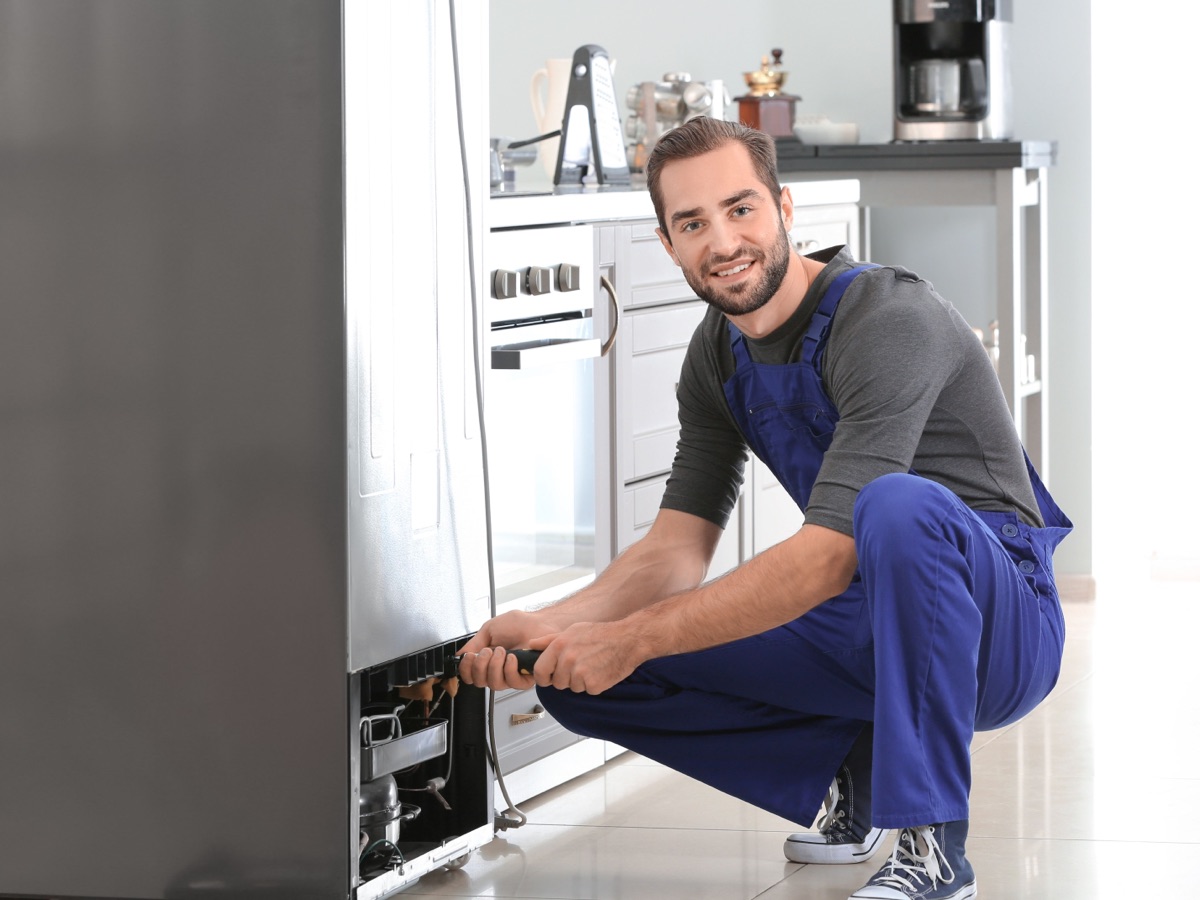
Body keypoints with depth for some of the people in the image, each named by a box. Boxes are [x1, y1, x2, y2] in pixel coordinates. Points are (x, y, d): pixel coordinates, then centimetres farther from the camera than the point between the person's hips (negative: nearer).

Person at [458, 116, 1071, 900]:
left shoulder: (887, 320, -22)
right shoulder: (718, 354, 4)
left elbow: (830, 557, -29)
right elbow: (677, 550, 2)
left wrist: (630, 639, -30)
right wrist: (549, 628, -18)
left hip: (999, 624, -7)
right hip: (866, 627, 7)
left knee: (899, 504, -41)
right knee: (585, 676, -6)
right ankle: (851, 774, 7)